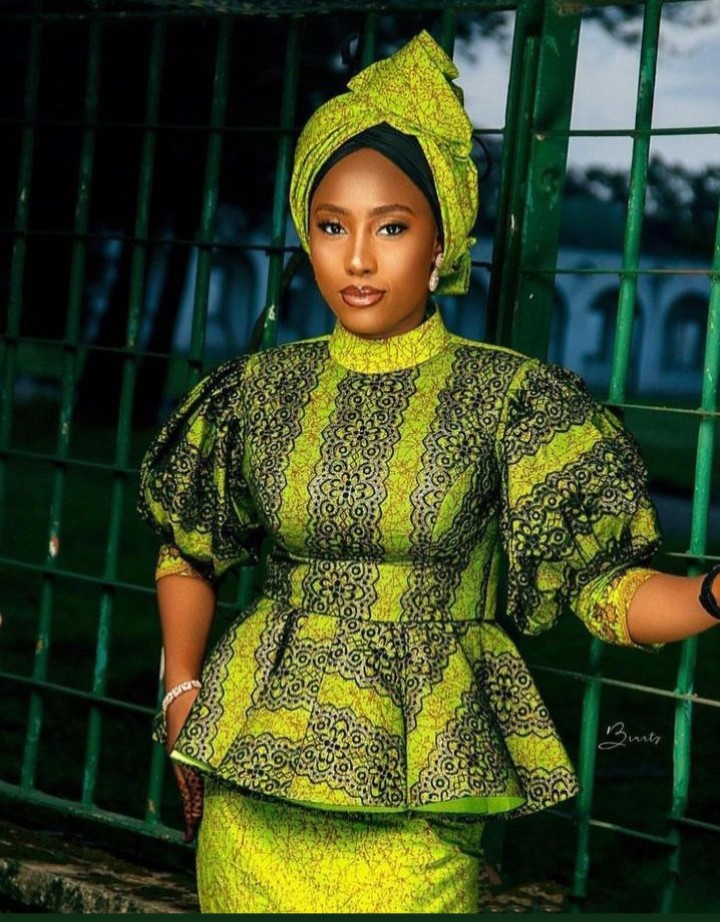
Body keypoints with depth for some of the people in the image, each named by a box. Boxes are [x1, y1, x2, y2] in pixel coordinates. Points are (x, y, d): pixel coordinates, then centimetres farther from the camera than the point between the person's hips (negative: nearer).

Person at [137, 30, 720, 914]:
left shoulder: (511, 397, -5)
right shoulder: (261, 389, 4)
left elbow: (603, 585, -10)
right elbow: (186, 552, 19)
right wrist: (184, 691, 7)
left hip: (416, 778, -2)